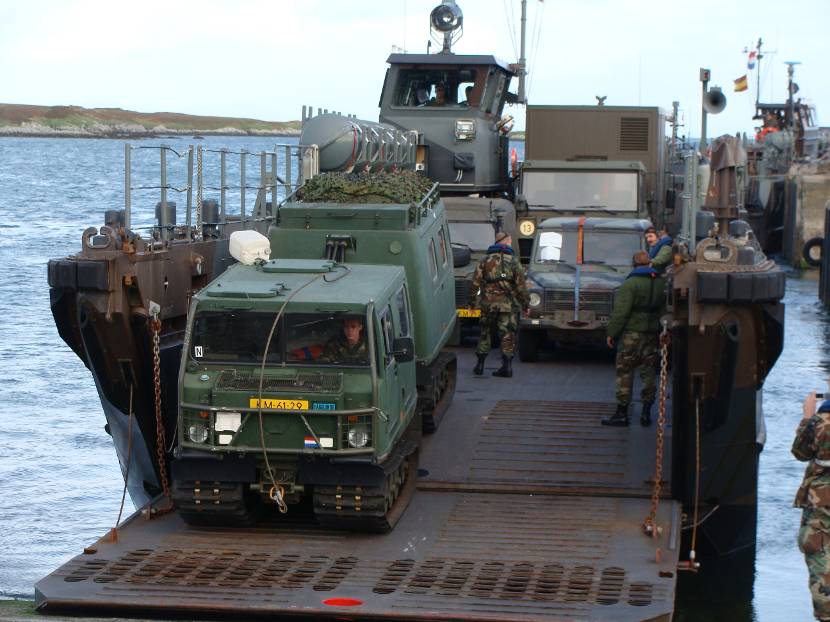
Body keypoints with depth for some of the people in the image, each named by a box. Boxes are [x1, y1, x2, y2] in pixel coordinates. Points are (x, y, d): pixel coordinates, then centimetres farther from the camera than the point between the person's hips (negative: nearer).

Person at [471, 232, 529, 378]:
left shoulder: (486, 260, 3)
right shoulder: (513, 261, -1)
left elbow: (476, 282, 2)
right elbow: (521, 285, -2)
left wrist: (473, 300, 11)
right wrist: (525, 304, 6)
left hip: (488, 303, 2)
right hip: (508, 304, -1)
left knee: (484, 333, 13)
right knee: (507, 335, 4)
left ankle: (480, 365, 12)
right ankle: (507, 366, 0)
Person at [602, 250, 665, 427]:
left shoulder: (630, 284, -12)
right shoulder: (660, 283, 7)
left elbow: (620, 312, -16)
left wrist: (611, 333, -9)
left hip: (631, 334, -5)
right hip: (652, 333, 6)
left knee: (625, 372, 0)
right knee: (648, 372, 10)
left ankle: (622, 413, -1)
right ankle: (646, 412, 11)